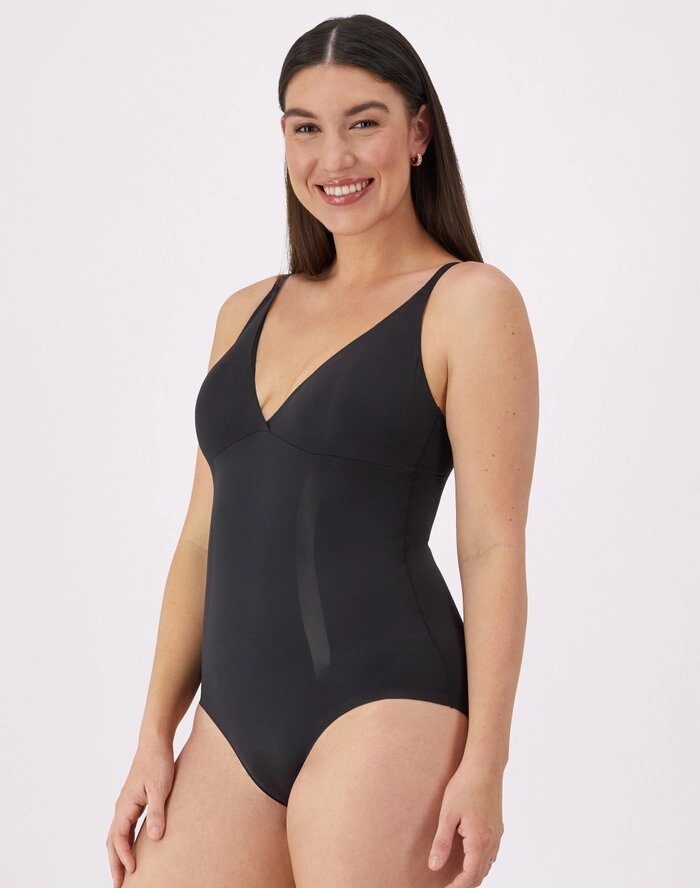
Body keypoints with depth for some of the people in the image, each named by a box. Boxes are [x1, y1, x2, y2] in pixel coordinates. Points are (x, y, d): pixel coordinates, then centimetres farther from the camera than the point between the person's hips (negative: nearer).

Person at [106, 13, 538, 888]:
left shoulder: (470, 302, -1)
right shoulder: (247, 314, 16)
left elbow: (493, 547, -7)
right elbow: (203, 541, 16)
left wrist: (484, 763, -12)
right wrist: (156, 735, 12)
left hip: (383, 707, -5)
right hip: (233, 721, 6)